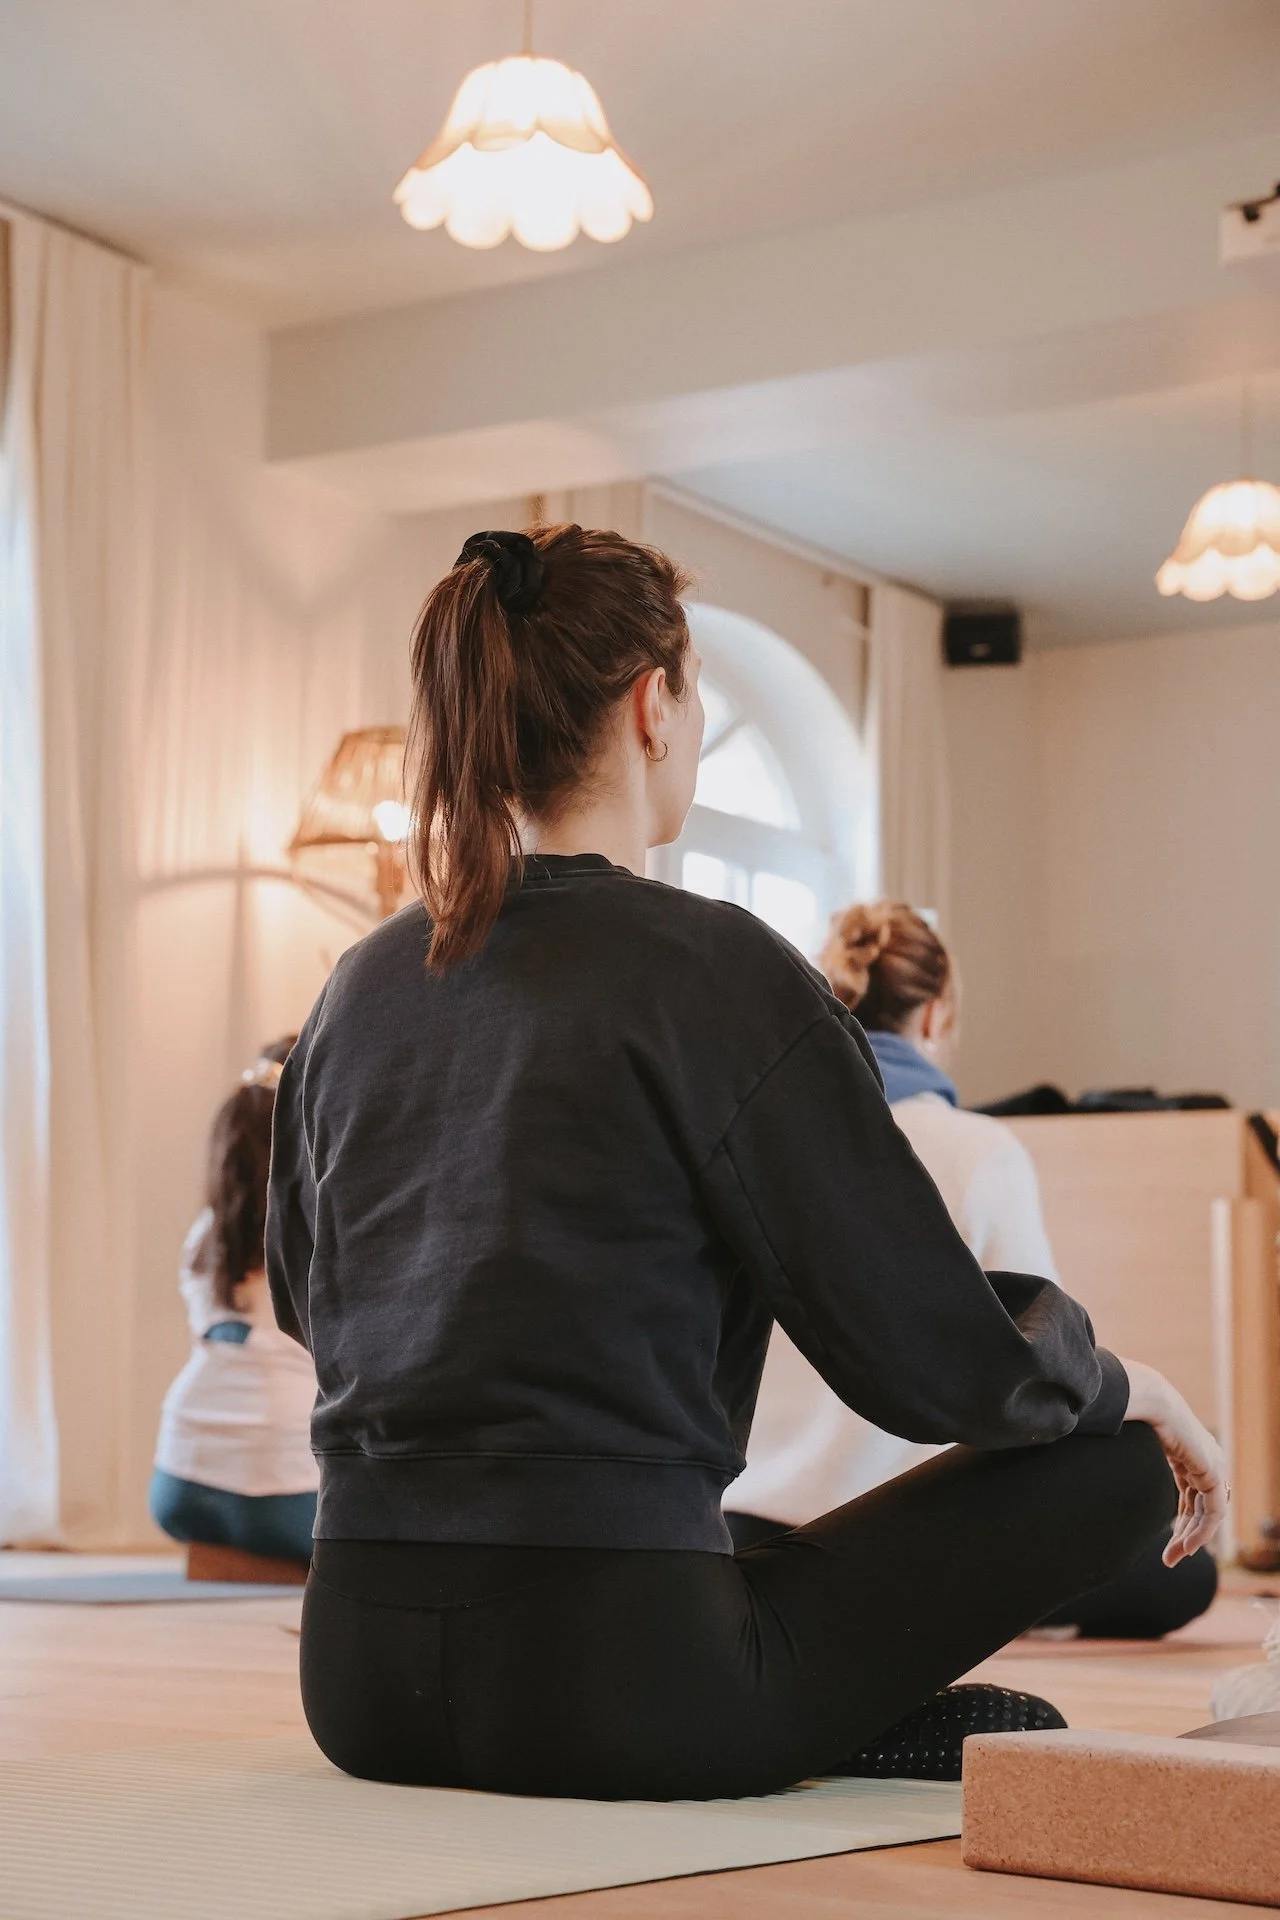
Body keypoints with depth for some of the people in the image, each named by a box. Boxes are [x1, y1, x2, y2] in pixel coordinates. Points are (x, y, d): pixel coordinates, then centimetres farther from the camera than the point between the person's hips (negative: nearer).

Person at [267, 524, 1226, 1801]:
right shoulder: (713, 970, -13)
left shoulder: (359, 987, 7)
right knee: (1121, 1460, 5)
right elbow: (929, 1351, -11)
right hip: (607, 1686, -7)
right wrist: (1119, 1386, 11)